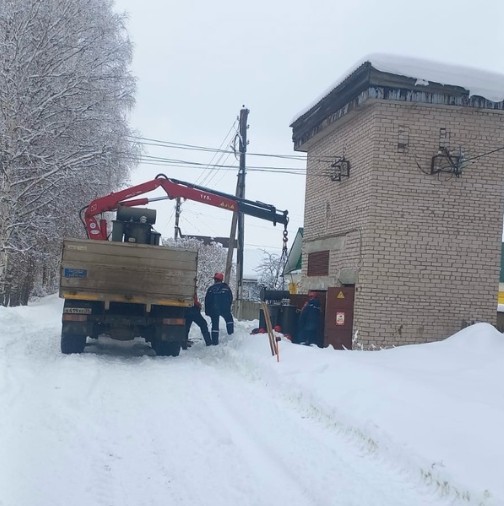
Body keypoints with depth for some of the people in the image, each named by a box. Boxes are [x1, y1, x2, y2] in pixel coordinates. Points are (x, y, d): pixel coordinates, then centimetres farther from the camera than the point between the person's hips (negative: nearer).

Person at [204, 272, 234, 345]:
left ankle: (215, 342, 3)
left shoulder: (211, 288, -1)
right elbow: (230, 299, 3)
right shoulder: (226, 288, 0)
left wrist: (207, 311, 7)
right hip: (224, 309, -1)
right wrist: (228, 307, 15)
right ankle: (231, 334, 11)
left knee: (215, 325, 5)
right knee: (229, 320, 22)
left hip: (213, 310, 1)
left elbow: (207, 300, 1)